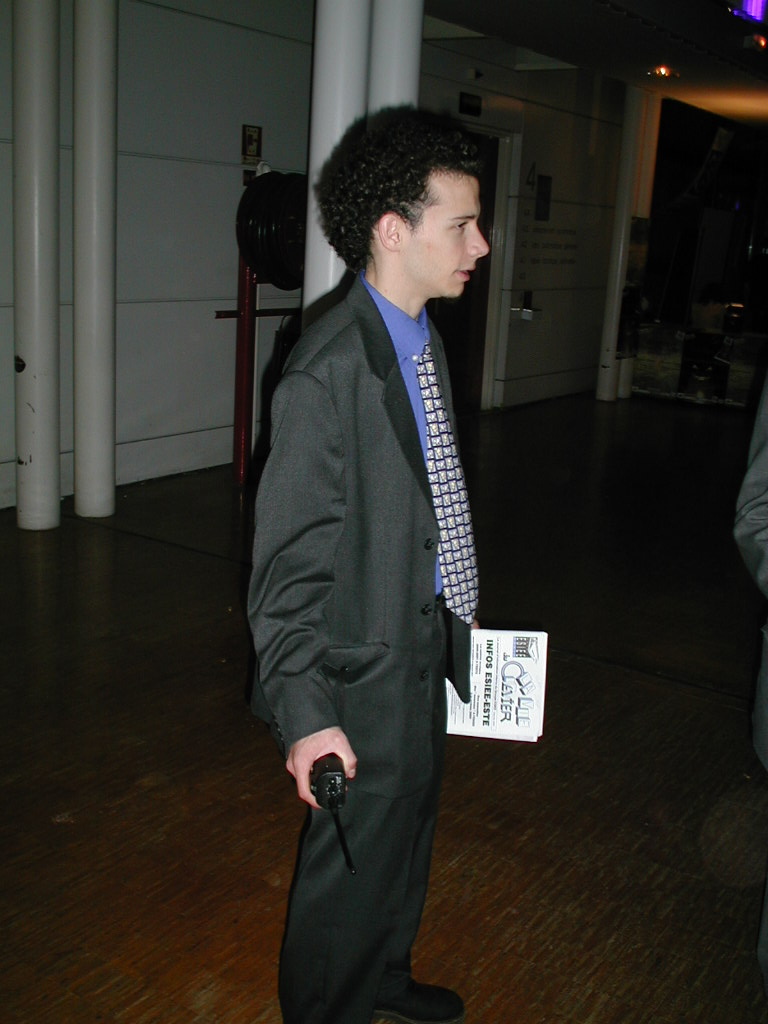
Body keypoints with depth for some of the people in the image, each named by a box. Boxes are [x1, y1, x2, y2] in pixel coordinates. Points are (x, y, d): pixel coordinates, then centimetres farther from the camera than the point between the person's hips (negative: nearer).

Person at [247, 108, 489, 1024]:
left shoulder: (424, 340, 4)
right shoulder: (328, 370, -25)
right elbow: (289, 561, -23)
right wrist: (304, 710, -22)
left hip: (426, 638, 9)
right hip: (366, 661, -9)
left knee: (409, 826, 26)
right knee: (356, 854, 11)